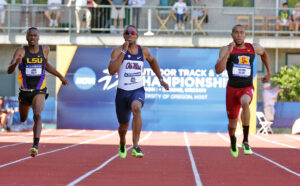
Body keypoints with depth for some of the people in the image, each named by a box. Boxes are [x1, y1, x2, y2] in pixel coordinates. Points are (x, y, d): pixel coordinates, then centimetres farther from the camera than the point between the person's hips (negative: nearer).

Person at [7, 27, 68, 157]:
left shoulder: (45, 49, 0)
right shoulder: (21, 51, -9)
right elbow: (9, 70, -19)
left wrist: (60, 76, 18)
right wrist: (16, 63, -40)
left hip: (39, 92, -1)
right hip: (24, 92, 1)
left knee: (37, 116, -26)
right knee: (23, 120, 20)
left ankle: (35, 146, -36)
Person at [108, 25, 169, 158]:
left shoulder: (144, 51, 5)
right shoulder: (118, 51, -5)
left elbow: (152, 61, 29)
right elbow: (111, 71, -20)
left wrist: (160, 79, 24)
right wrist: (123, 52, -21)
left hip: (138, 91, 0)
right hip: (122, 91, 0)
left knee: (136, 109, -35)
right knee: (123, 125, 13)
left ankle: (136, 147, -36)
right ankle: (122, 144, 50)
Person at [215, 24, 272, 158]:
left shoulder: (254, 48, 2)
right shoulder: (226, 49, -6)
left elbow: (264, 53, 28)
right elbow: (218, 70, -20)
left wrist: (269, 73, 24)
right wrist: (228, 52, -26)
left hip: (247, 88, -1)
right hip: (232, 88, 1)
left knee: (245, 103, -36)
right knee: (232, 122, 11)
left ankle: (245, 142, -31)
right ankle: (233, 144, 46)